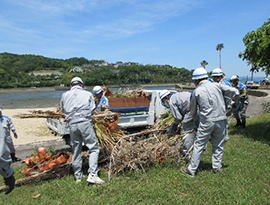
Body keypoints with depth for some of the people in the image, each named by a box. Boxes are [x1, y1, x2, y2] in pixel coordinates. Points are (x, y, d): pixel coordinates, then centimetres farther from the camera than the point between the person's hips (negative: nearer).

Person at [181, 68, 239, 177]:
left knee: (199, 145, 4)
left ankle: (191, 170, 11)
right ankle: (216, 166, 28)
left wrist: (195, 118, 32)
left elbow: (193, 110, 12)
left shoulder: (196, 91, 1)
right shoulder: (217, 85, 5)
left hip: (206, 122, -3)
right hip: (221, 120, 3)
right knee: (218, 144, 18)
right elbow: (235, 92, 2)